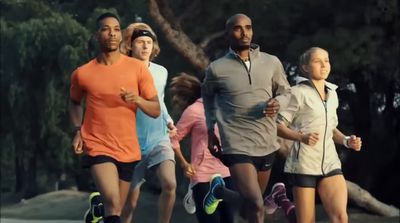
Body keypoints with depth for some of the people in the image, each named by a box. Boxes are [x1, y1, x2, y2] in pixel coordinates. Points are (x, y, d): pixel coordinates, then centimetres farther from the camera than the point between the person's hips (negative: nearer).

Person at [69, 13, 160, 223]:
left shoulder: (137, 68, -1)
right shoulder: (82, 73, -2)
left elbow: (156, 110, 0)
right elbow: (75, 103, 19)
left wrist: (137, 99, -20)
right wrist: (77, 131, 4)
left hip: (128, 150, 3)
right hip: (98, 147, -3)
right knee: (112, 203, -24)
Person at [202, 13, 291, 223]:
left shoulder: (272, 63, 0)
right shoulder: (217, 69, -4)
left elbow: (285, 91, 13)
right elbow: (208, 97, 15)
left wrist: (277, 103, -10)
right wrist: (211, 131, 13)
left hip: (267, 144, 5)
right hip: (238, 146, -5)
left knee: (252, 201, 20)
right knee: (255, 205, -19)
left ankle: (220, 191, 46)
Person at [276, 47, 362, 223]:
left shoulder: (332, 93, 14)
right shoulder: (299, 93, -5)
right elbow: (278, 126, -6)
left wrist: (346, 141, 5)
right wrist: (301, 137, -23)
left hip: (330, 162, 5)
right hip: (304, 163, -5)